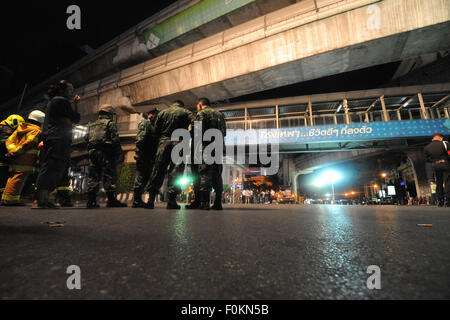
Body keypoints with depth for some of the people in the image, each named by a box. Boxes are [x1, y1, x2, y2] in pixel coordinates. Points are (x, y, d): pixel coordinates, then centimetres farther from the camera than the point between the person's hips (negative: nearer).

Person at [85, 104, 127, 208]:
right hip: (106, 152, -7)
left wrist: (91, 151, 21)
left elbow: (87, 138, 19)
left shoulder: (91, 125, 24)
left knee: (93, 176, 7)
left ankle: (91, 201, 7)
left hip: (93, 152, 7)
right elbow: (115, 139, -8)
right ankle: (111, 200, -10)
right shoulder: (110, 123, 2)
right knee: (110, 175, -7)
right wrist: (120, 154, -7)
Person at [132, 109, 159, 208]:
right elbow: (140, 138, -13)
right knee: (141, 177, -8)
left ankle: (138, 200, 16)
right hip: (143, 155, -9)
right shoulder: (145, 123, 0)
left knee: (146, 177, 9)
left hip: (150, 156, 9)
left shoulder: (152, 126, 27)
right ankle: (136, 201, -4)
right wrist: (138, 151, -23)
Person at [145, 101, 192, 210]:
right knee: (176, 172, -2)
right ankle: (172, 200, -5)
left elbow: (155, 131, 12)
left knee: (158, 171, 3)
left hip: (163, 143, 3)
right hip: (178, 144, -2)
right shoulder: (186, 113, 10)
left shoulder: (162, 113, 18)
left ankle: (151, 199, 0)